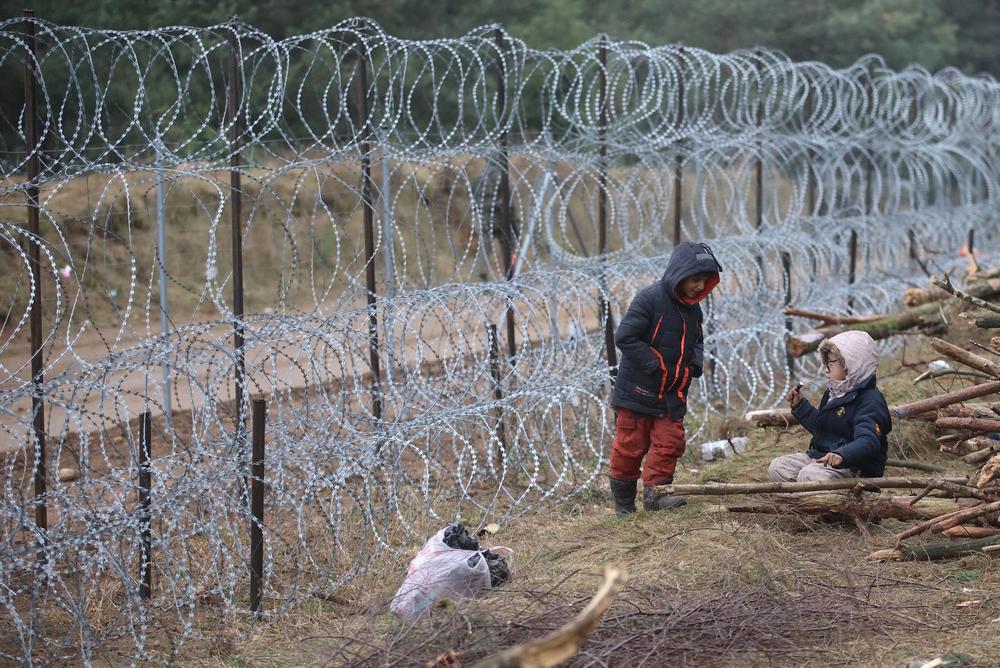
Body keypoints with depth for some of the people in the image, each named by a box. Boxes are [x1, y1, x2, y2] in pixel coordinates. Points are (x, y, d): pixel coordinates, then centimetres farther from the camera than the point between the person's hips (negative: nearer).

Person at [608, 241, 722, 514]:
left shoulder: (692, 309, 7)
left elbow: (697, 341, 24)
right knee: (631, 446, 2)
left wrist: (696, 362, 2)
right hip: (638, 390, -6)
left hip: (672, 394, 7)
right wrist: (655, 365, -20)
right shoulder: (650, 299, -17)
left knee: (670, 442, -1)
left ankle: (655, 493, 6)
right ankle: (623, 503, 13)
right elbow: (624, 337, -20)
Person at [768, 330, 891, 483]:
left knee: (810, 475, -34)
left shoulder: (870, 401, -17)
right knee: (777, 467, -2)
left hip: (855, 468, -10)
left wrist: (842, 455, -51)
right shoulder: (833, 393, 17)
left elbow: (868, 441, -33)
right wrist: (800, 405, 21)